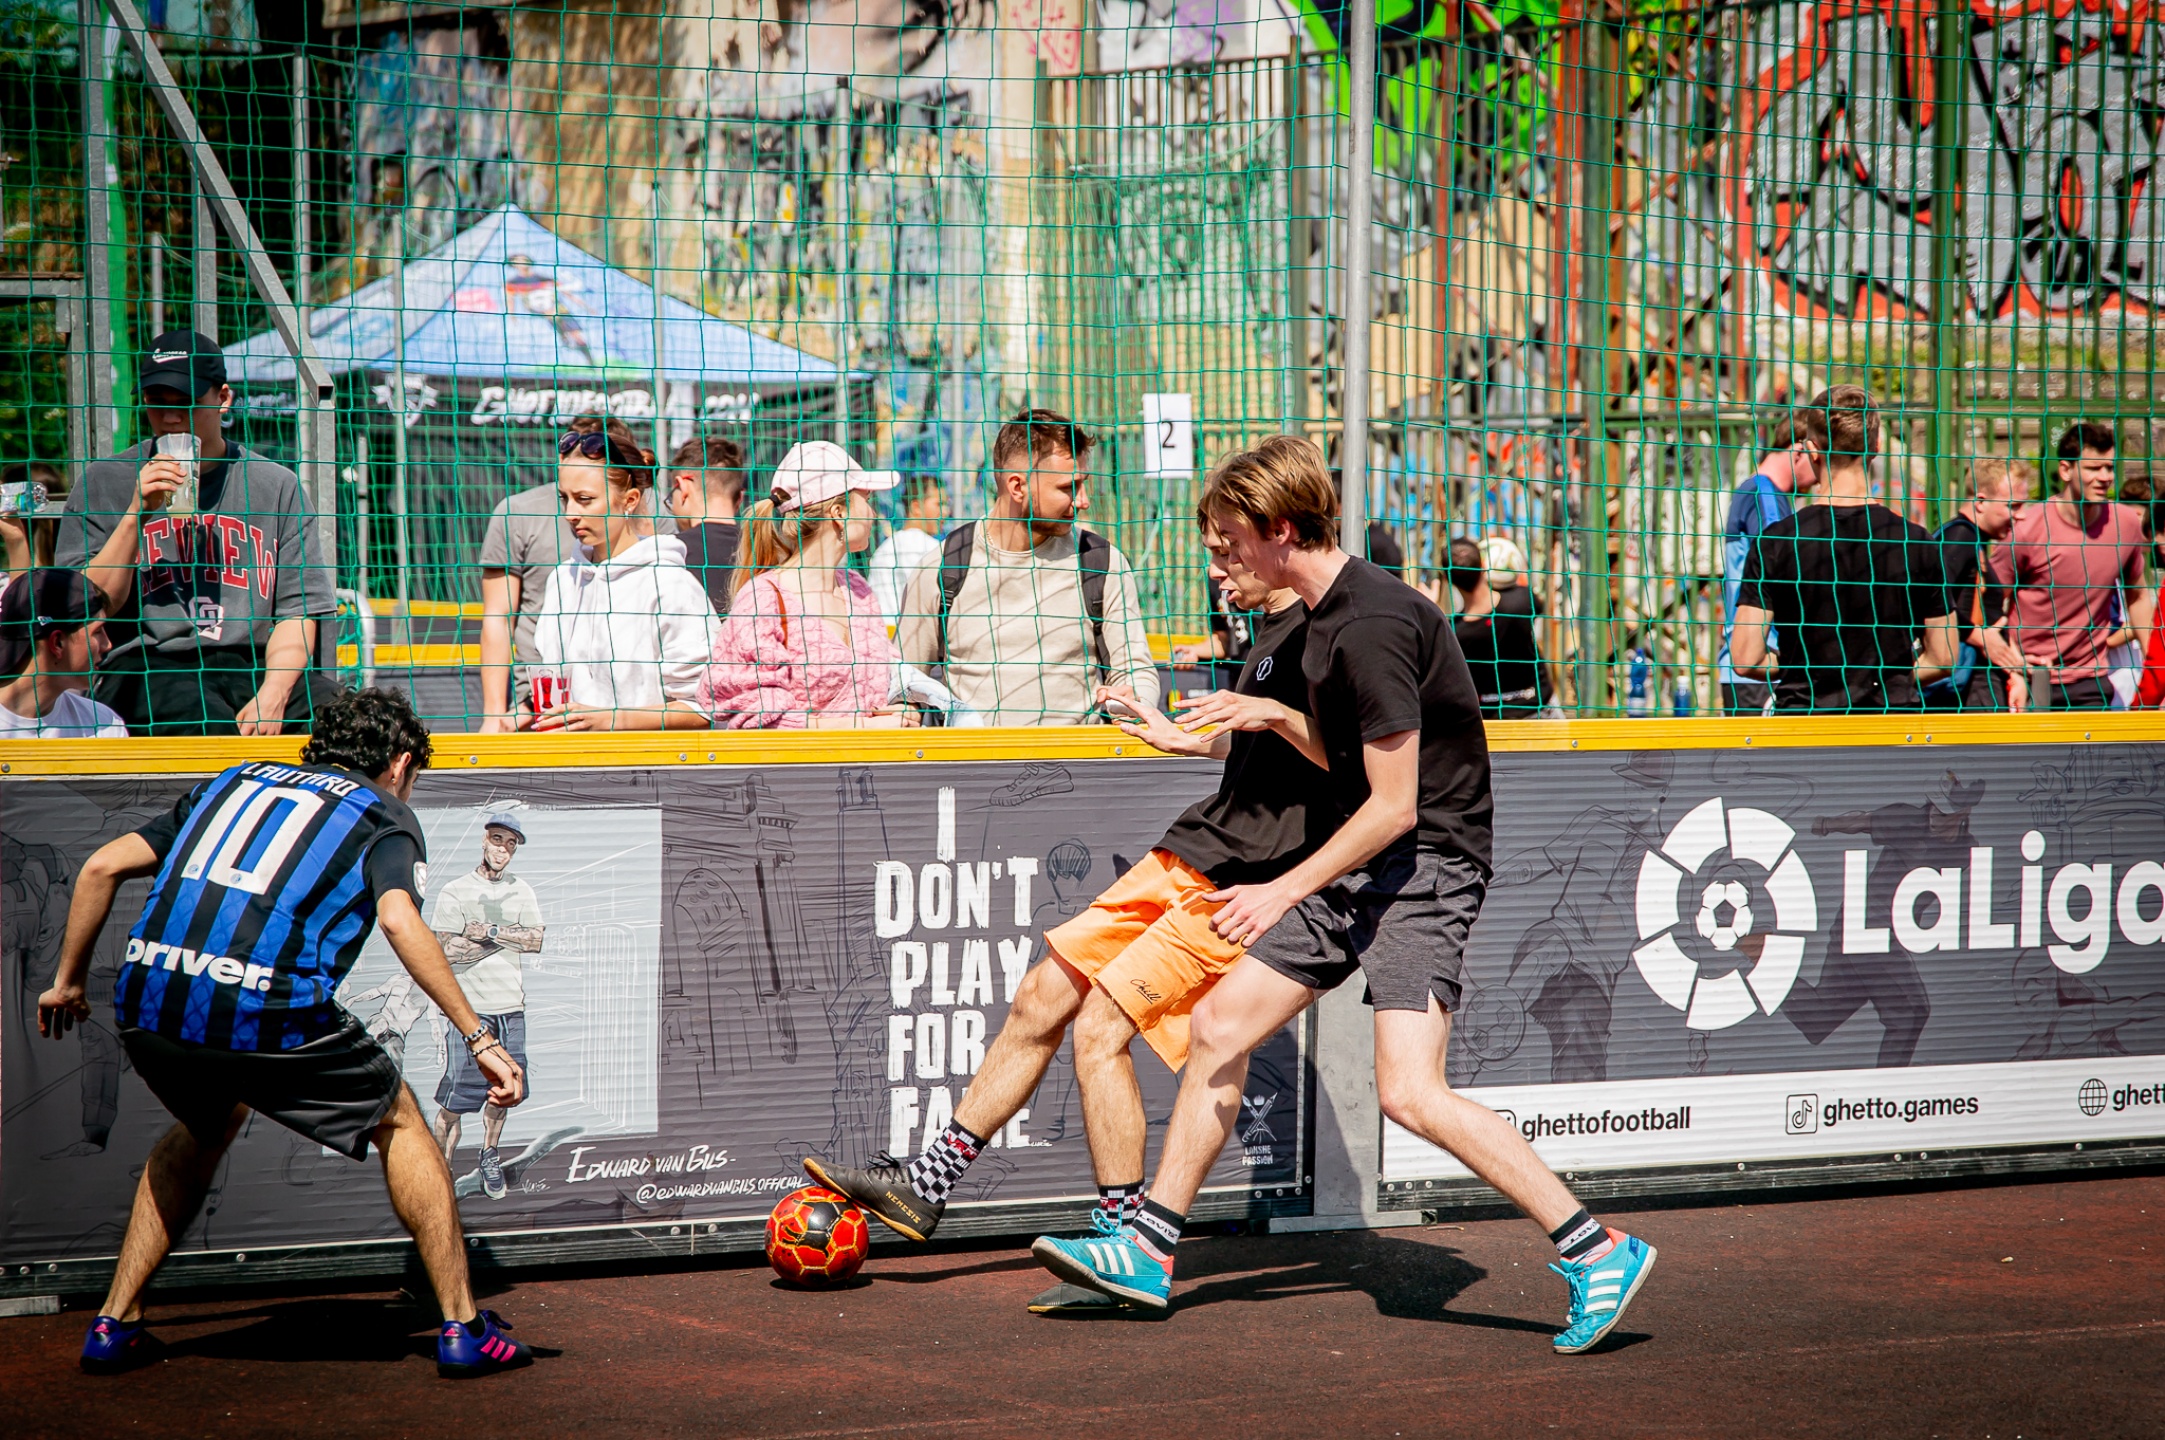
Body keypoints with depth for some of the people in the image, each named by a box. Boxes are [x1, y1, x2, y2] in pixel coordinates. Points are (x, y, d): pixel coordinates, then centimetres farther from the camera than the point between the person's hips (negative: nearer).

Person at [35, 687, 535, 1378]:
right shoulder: (384, 814, 14)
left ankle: (114, 1324, 30)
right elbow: (400, 920, -7)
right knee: (397, 1121, 17)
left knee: (208, 1124, 35)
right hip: (265, 1010, -5)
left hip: (146, 1003, 5)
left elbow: (102, 866, 24)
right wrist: (479, 1039, -8)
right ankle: (463, 1328, 15)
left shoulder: (236, 781, 29)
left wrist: (67, 982, 34)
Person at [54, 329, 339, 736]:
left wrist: (272, 696, -12)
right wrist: (136, 513, -11)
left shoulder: (276, 485, 13)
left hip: (252, 665, 3)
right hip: (144, 666, -2)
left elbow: (297, 610, 6)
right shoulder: (104, 482, 8)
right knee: (212, 728, -36)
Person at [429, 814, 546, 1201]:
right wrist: (509, 938, -6)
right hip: (469, 1007, -5)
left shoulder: (522, 892, 13)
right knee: (455, 1098, -9)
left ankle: (489, 1156, 24)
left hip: (511, 1007, 5)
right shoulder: (456, 891, -2)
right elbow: (446, 950, -11)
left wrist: (489, 931, -11)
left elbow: (537, 940, 0)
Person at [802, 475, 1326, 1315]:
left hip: (1243, 883, -10)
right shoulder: (1273, 631, 16)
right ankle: (927, 1184, 21)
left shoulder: (1321, 634, -14)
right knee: (1041, 999, 10)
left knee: (1100, 1027, -15)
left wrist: (1276, 713, -32)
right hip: (1188, 860, 10)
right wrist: (1194, 741, 32)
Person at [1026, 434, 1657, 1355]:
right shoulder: (1330, 616, 11)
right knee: (1218, 1028, 10)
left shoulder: (1372, 626, -20)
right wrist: (1278, 718, 7)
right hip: (1358, 867, 10)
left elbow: (1394, 804, -20)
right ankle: (1148, 1252, 20)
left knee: (1410, 1092, -21)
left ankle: (1596, 1252, -14)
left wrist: (1285, 892, -15)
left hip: (1426, 869, -10)